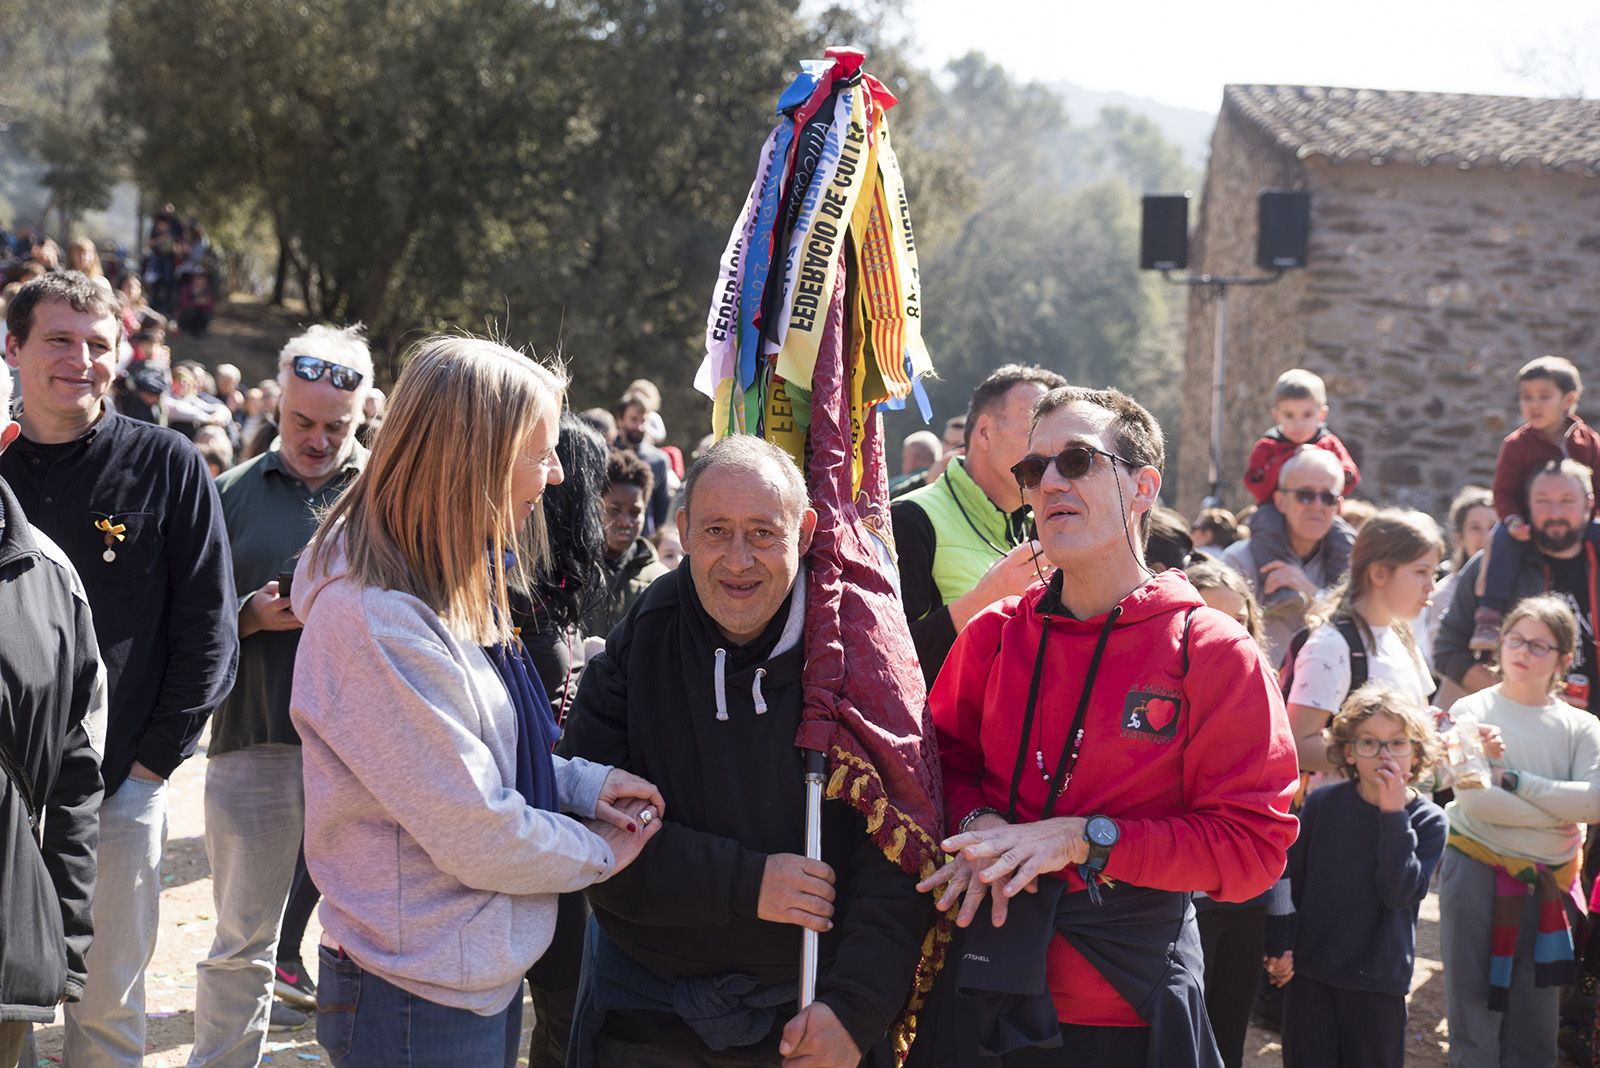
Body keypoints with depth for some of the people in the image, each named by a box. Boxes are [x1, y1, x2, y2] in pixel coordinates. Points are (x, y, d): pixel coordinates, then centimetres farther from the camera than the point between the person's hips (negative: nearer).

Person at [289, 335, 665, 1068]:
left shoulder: (449, 589, 7)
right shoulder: (375, 623, -26)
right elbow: (474, 834, -23)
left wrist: (582, 784, 1)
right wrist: (597, 851, -7)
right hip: (419, 1002, -10)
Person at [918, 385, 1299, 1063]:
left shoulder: (1214, 654, -8)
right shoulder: (994, 635, 4)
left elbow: (1253, 844, -12)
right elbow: (945, 759, 14)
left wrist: (1084, 840, -18)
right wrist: (978, 825, -9)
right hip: (989, 986, 3)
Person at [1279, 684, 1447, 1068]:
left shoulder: (1427, 820, -5)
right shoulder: (1321, 804, -1)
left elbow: (1398, 893, -18)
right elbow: (1292, 881, 7)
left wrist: (1394, 815, -20)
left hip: (1379, 981, -1)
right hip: (1309, 973, 1)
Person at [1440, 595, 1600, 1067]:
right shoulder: (1471, 711, -4)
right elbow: (1473, 798, -16)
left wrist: (1516, 782, -16)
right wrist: (1560, 814, -13)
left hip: (1548, 882, 3)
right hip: (1477, 873, -3)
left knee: (1536, 1025, 8)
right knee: (1474, 1012, 0)